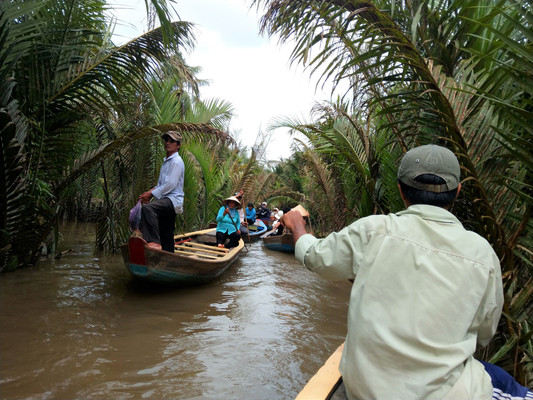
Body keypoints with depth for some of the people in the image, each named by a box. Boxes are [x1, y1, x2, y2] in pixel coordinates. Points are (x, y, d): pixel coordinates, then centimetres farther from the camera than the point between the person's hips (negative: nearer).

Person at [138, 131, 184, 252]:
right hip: (166, 201, 10)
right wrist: (150, 192, 7)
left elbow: (171, 184, -16)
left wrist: (151, 194, -13)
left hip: (173, 199, -10)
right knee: (166, 238, 11)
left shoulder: (176, 161, -7)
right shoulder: (166, 161, 23)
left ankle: (153, 242, -41)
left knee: (147, 208, -36)